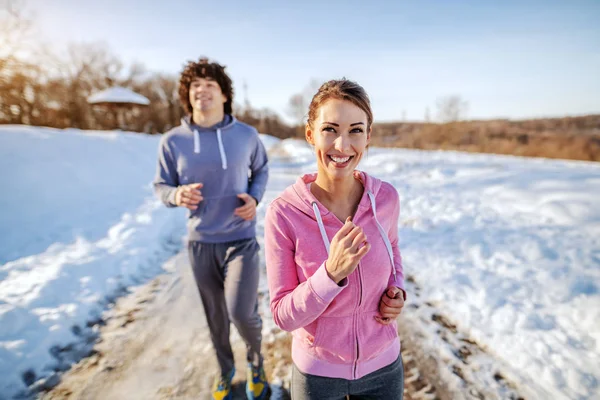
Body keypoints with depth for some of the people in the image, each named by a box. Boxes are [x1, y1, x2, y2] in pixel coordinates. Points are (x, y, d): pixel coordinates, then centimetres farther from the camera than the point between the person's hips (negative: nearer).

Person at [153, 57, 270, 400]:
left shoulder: (247, 135, -5)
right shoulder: (173, 141, -6)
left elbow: (261, 170, 10)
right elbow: (161, 186, 4)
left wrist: (255, 197, -9)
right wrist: (177, 195, -20)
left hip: (241, 239, -1)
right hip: (200, 242, 2)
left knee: (241, 312, -10)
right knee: (215, 316, 16)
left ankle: (256, 359, 28)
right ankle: (226, 371, 46)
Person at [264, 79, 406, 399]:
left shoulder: (386, 197, -15)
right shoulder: (283, 213, -24)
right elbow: (284, 316, -18)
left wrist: (397, 290, -11)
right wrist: (332, 273, -33)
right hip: (318, 371, -2)